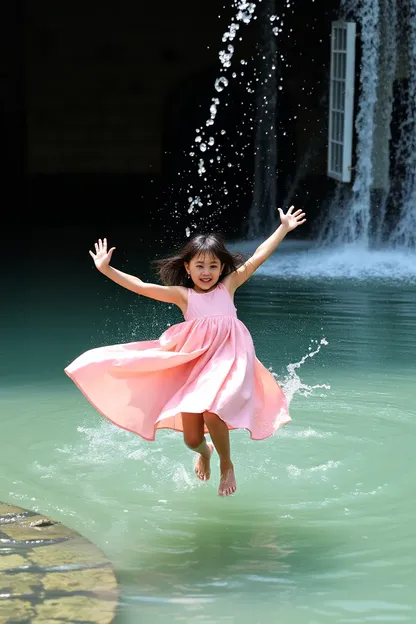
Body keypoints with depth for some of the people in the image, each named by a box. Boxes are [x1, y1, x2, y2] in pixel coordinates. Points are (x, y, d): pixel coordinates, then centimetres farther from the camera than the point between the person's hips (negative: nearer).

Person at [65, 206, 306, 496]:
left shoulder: (228, 286, 7)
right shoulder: (182, 295, 5)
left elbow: (258, 257, 6)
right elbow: (141, 287, 0)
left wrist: (284, 228, 4)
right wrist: (106, 269, -5)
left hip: (228, 361, -2)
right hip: (194, 364, 2)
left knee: (212, 413, -29)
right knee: (192, 439, 0)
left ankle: (227, 465, 0)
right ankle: (204, 452, 42)